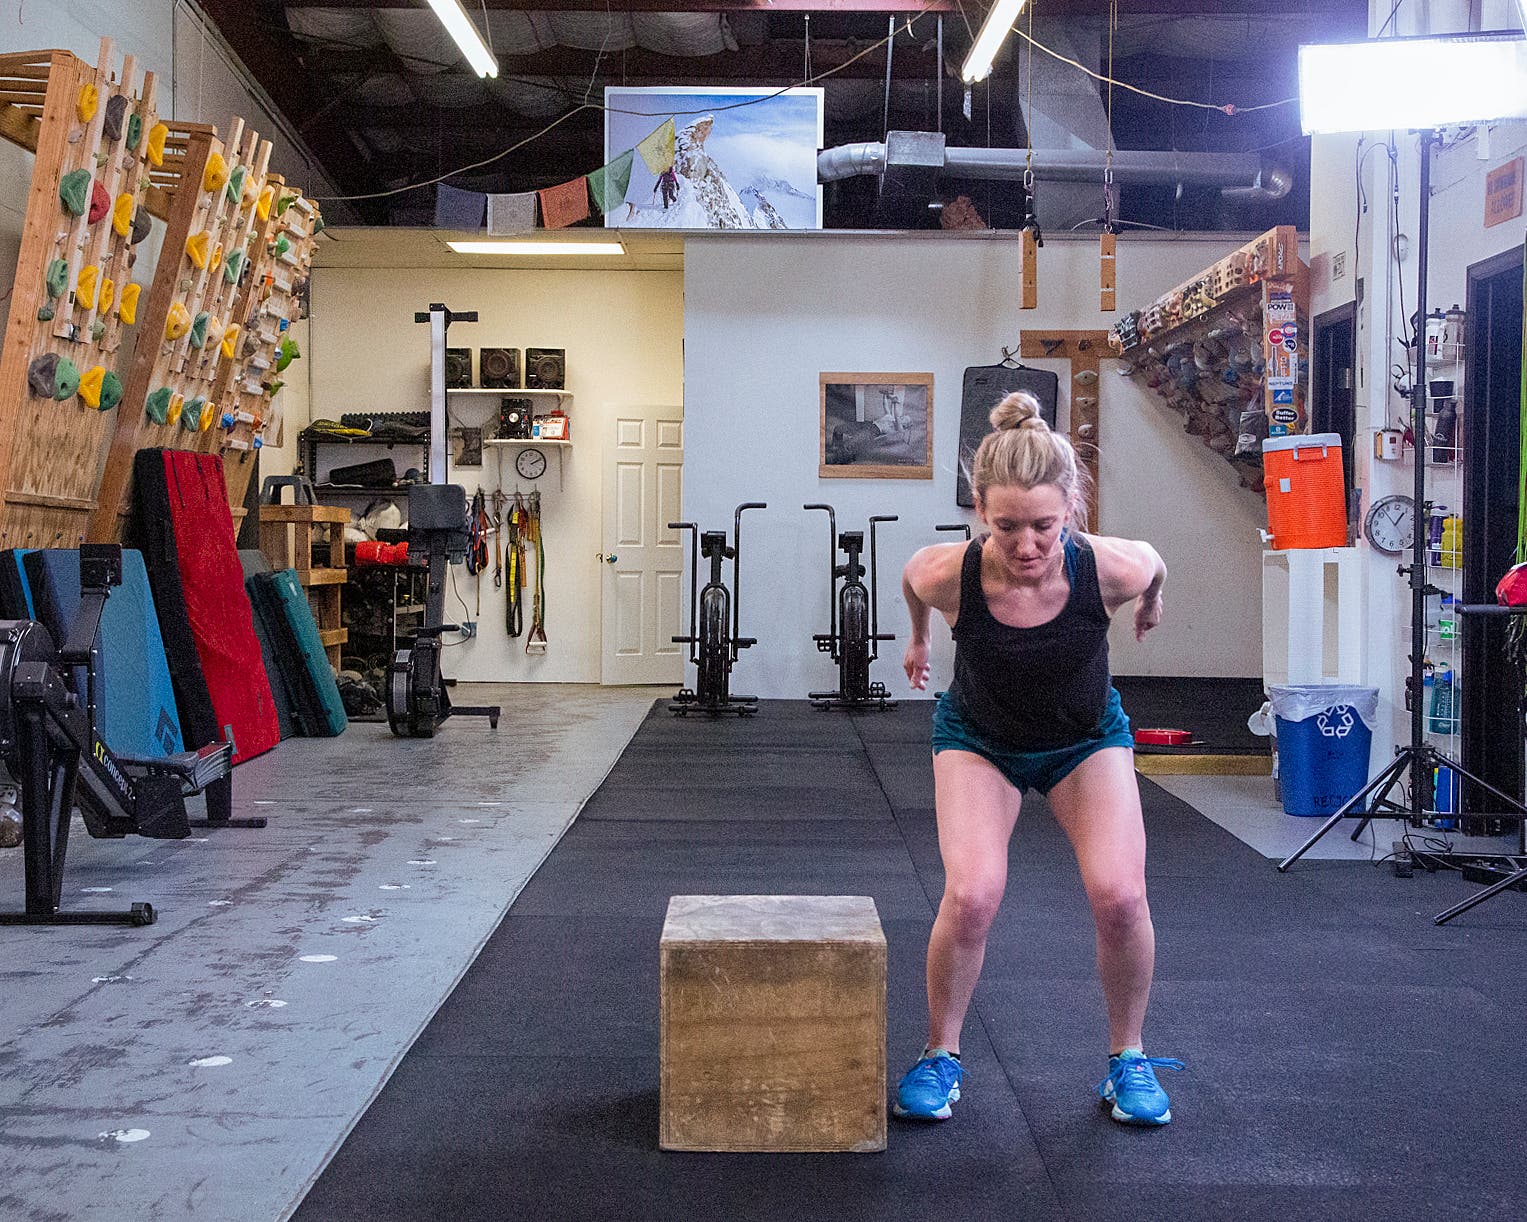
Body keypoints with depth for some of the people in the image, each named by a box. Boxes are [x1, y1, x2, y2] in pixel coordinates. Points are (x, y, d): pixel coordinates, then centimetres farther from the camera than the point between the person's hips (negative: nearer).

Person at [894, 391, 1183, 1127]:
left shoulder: (1111, 568, -32)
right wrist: (918, 640, 13)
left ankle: (1127, 1059, 9)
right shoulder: (948, 575, -33)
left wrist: (1150, 605, 16)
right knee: (971, 895, -21)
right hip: (979, 739, 0)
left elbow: (1154, 570, -6)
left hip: (1087, 740, 1)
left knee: (1119, 895, -18)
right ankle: (940, 1055, 6)